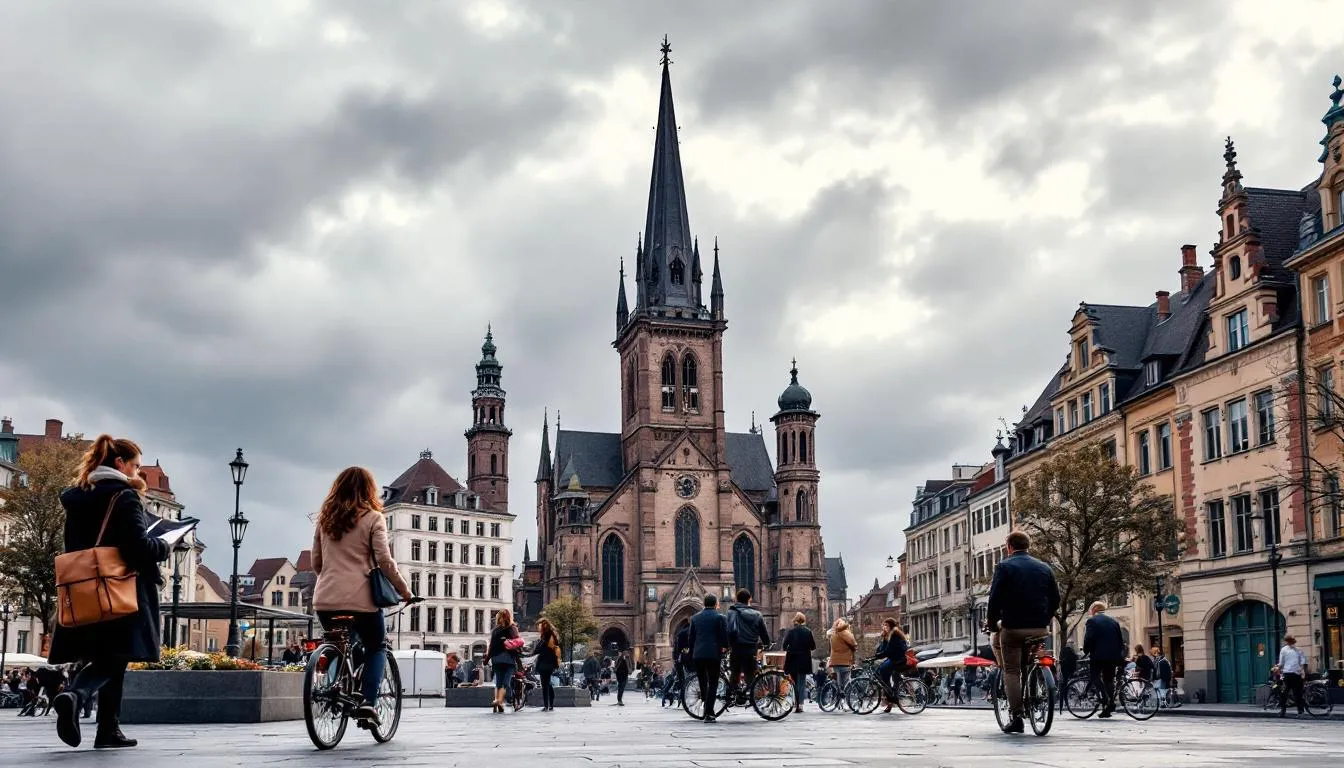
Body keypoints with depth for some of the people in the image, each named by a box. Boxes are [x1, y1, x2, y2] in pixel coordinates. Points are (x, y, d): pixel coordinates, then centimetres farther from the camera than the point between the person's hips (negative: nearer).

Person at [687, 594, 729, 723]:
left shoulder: (695, 618, 13)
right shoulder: (720, 617, -2)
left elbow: (691, 638, 14)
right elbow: (725, 636, -6)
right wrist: (725, 648, 11)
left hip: (697, 655, 4)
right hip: (714, 654, -4)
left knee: (703, 683, 17)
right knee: (713, 684, 0)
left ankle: (708, 711, 19)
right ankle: (709, 714, -6)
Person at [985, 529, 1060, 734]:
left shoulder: (1004, 566, -3)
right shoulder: (1044, 568, 11)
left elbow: (995, 599, -9)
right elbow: (1055, 600, 13)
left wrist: (992, 624, 2)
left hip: (1013, 626, -4)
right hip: (1040, 627, 5)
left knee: (1012, 671, 9)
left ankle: (1016, 717, 2)